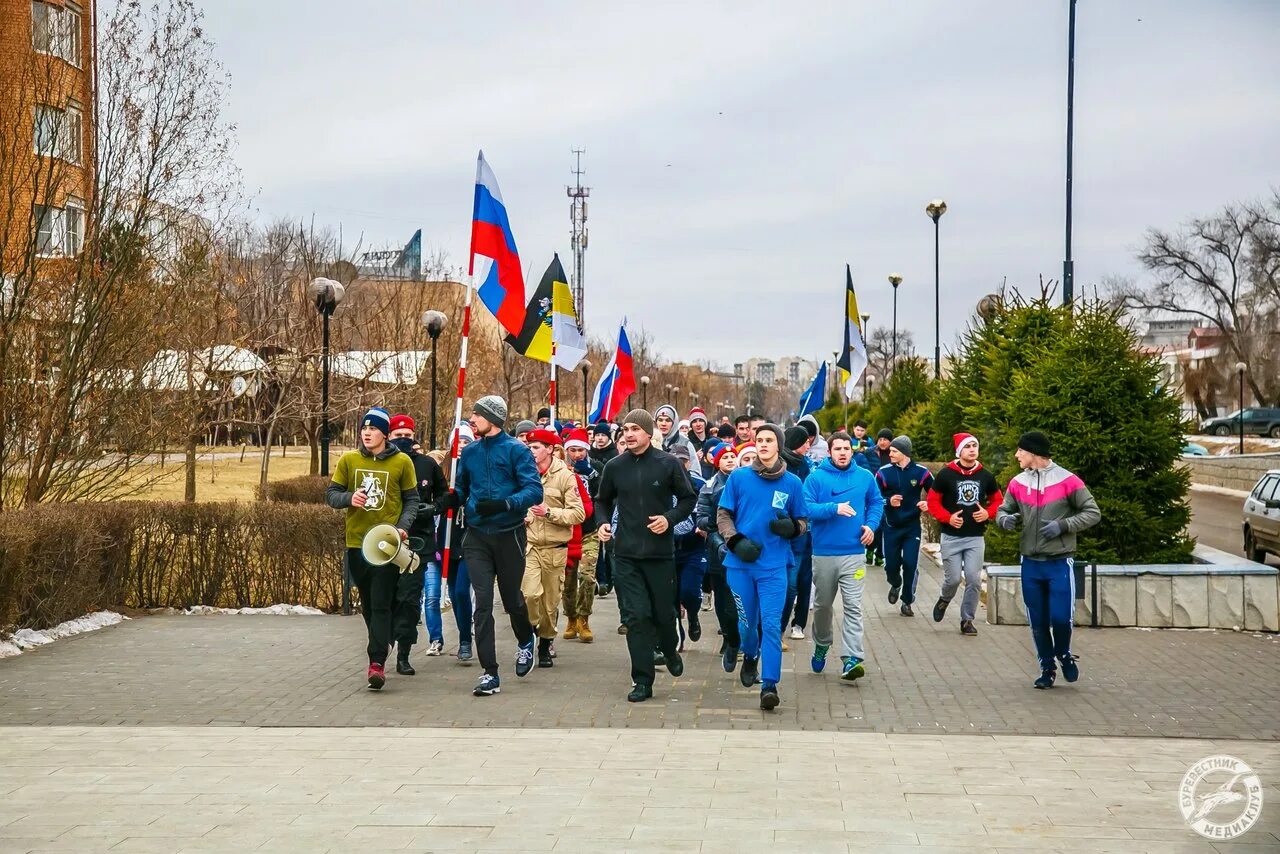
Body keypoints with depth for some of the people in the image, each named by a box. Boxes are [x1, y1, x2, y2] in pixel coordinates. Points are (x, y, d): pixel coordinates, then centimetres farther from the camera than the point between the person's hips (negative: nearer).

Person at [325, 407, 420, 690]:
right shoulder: (348, 460, 5)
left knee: (381, 605, -10)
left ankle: (377, 662, -13)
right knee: (368, 605, 13)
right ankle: (383, 645, 31)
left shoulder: (402, 462, -1)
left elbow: (411, 500, 5)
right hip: (356, 542, 3)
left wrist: (403, 526, -12)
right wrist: (349, 498, -15)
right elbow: (331, 494, 7)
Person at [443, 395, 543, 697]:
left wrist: (503, 504, -30)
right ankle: (489, 674, -1)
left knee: (511, 598, 12)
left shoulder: (516, 450, -8)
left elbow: (534, 490, -16)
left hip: (509, 534, -3)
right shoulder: (469, 452, 6)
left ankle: (525, 641, 44)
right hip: (477, 536, 3)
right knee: (483, 602, -5)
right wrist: (453, 497, -7)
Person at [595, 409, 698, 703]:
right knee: (635, 616, -4)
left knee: (663, 613, 10)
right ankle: (643, 681, 2)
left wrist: (670, 518, -12)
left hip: (660, 552, -1)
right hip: (626, 555, 1)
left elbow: (688, 498, 4)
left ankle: (670, 651, 43)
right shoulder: (615, 467, 4)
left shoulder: (668, 464, -4)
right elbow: (603, 501, 18)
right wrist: (602, 522, -1)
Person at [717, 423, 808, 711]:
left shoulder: (791, 483, 3)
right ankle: (750, 657, 44)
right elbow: (723, 515, 5)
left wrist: (791, 527, -11)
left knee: (771, 624, -9)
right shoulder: (739, 477, 1)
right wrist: (736, 540, -11)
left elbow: (802, 522, 12)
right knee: (746, 622, 13)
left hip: (774, 565, -1)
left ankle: (769, 685, -9)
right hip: (741, 563, 1)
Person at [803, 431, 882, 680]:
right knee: (823, 604, 15)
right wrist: (834, 508, -23)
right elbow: (806, 507, -12)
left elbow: (876, 503, 17)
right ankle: (822, 645, 39)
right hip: (823, 553, 0)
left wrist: (871, 524, 0)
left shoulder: (865, 477, 5)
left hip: (854, 553, 0)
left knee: (853, 607, -9)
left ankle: (852, 659, -13)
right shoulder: (816, 477, -4)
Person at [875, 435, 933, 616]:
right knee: (891, 564, 5)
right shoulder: (884, 472, -3)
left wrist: (928, 504, -13)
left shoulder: (920, 472, -5)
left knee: (910, 564, -6)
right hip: (891, 526, 1)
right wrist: (889, 501, -19)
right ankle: (895, 585, 40)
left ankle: (907, 601, 11)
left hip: (912, 526, -1)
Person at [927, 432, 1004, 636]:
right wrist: (948, 517, -15)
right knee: (953, 578, -1)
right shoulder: (945, 474, -6)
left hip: (976, 537, 2)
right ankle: (944, 599, 33)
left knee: (974, 580, -3)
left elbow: (998, 500, 14)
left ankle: (967, 620, 11)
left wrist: (988, 513, -6)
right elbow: (932, 501, -1)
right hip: (951, 537, -2)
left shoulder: (986, 476, 3)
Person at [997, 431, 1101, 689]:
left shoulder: (1067, 481, -8)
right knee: (1038, 622, 7)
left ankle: (1064, 654, 23)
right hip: (1030, 564, 4)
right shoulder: (1018, 483, 4)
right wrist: (1005, 519, -10)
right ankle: (1047, 667, 23)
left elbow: (1093, 513, -4)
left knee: (1061, 618, -7)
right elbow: (1003, 511, 14)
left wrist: (1062, 525, -16)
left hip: (1060, 563, -4)